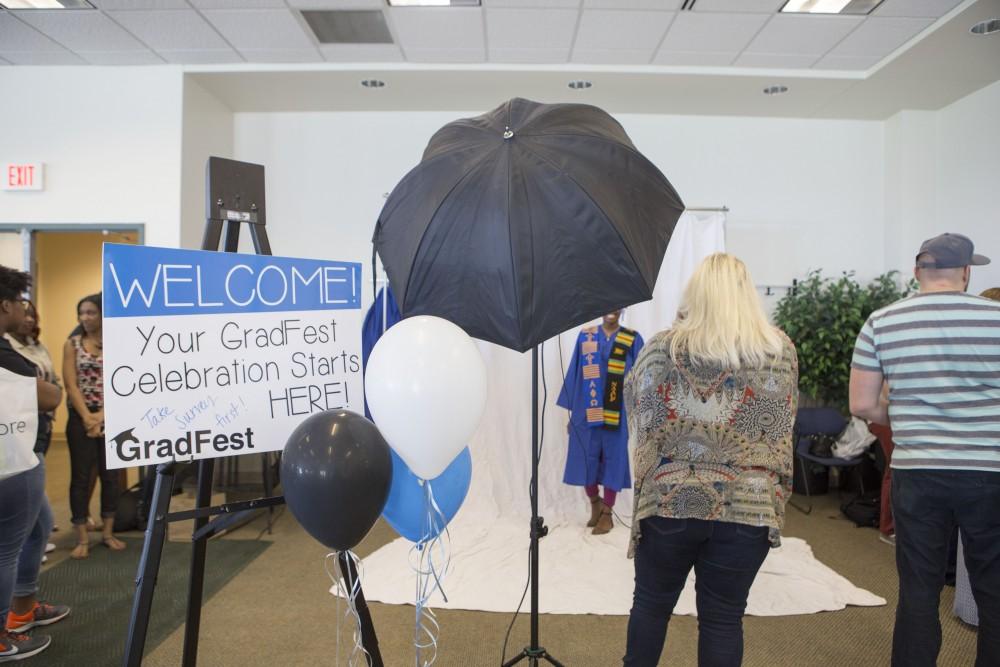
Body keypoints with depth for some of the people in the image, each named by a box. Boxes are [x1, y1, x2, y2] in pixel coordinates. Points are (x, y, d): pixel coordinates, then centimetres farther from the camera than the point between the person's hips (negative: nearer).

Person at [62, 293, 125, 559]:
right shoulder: (72, 344, 3)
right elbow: (71, 385, -4)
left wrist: (101, 416, -13)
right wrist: (87, 417, -13)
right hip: (80, 419, 0)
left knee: (110, 475, 8)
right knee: (81, 477, 3)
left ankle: (108, 532, 19)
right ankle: (82, 538, 11)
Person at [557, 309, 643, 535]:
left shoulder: (633, 340, 2)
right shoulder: (585, 336, 5)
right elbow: (574, 374, 7)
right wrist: (570, 412, 6)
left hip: (617, 413, -1)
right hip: (587, 411, 1)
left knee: (613, 461, 5)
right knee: (586, 460, 6)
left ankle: (606, 514, 19)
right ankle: (594, 503, 32)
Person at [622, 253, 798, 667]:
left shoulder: (662, 348, -4)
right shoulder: (781, 352, 0)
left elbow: (633, 405, 10)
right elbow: (780, 426, 11)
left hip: (668, 501, 0)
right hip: (747, 507, 1)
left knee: (651, 602, 17)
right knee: (723, 617, 12)